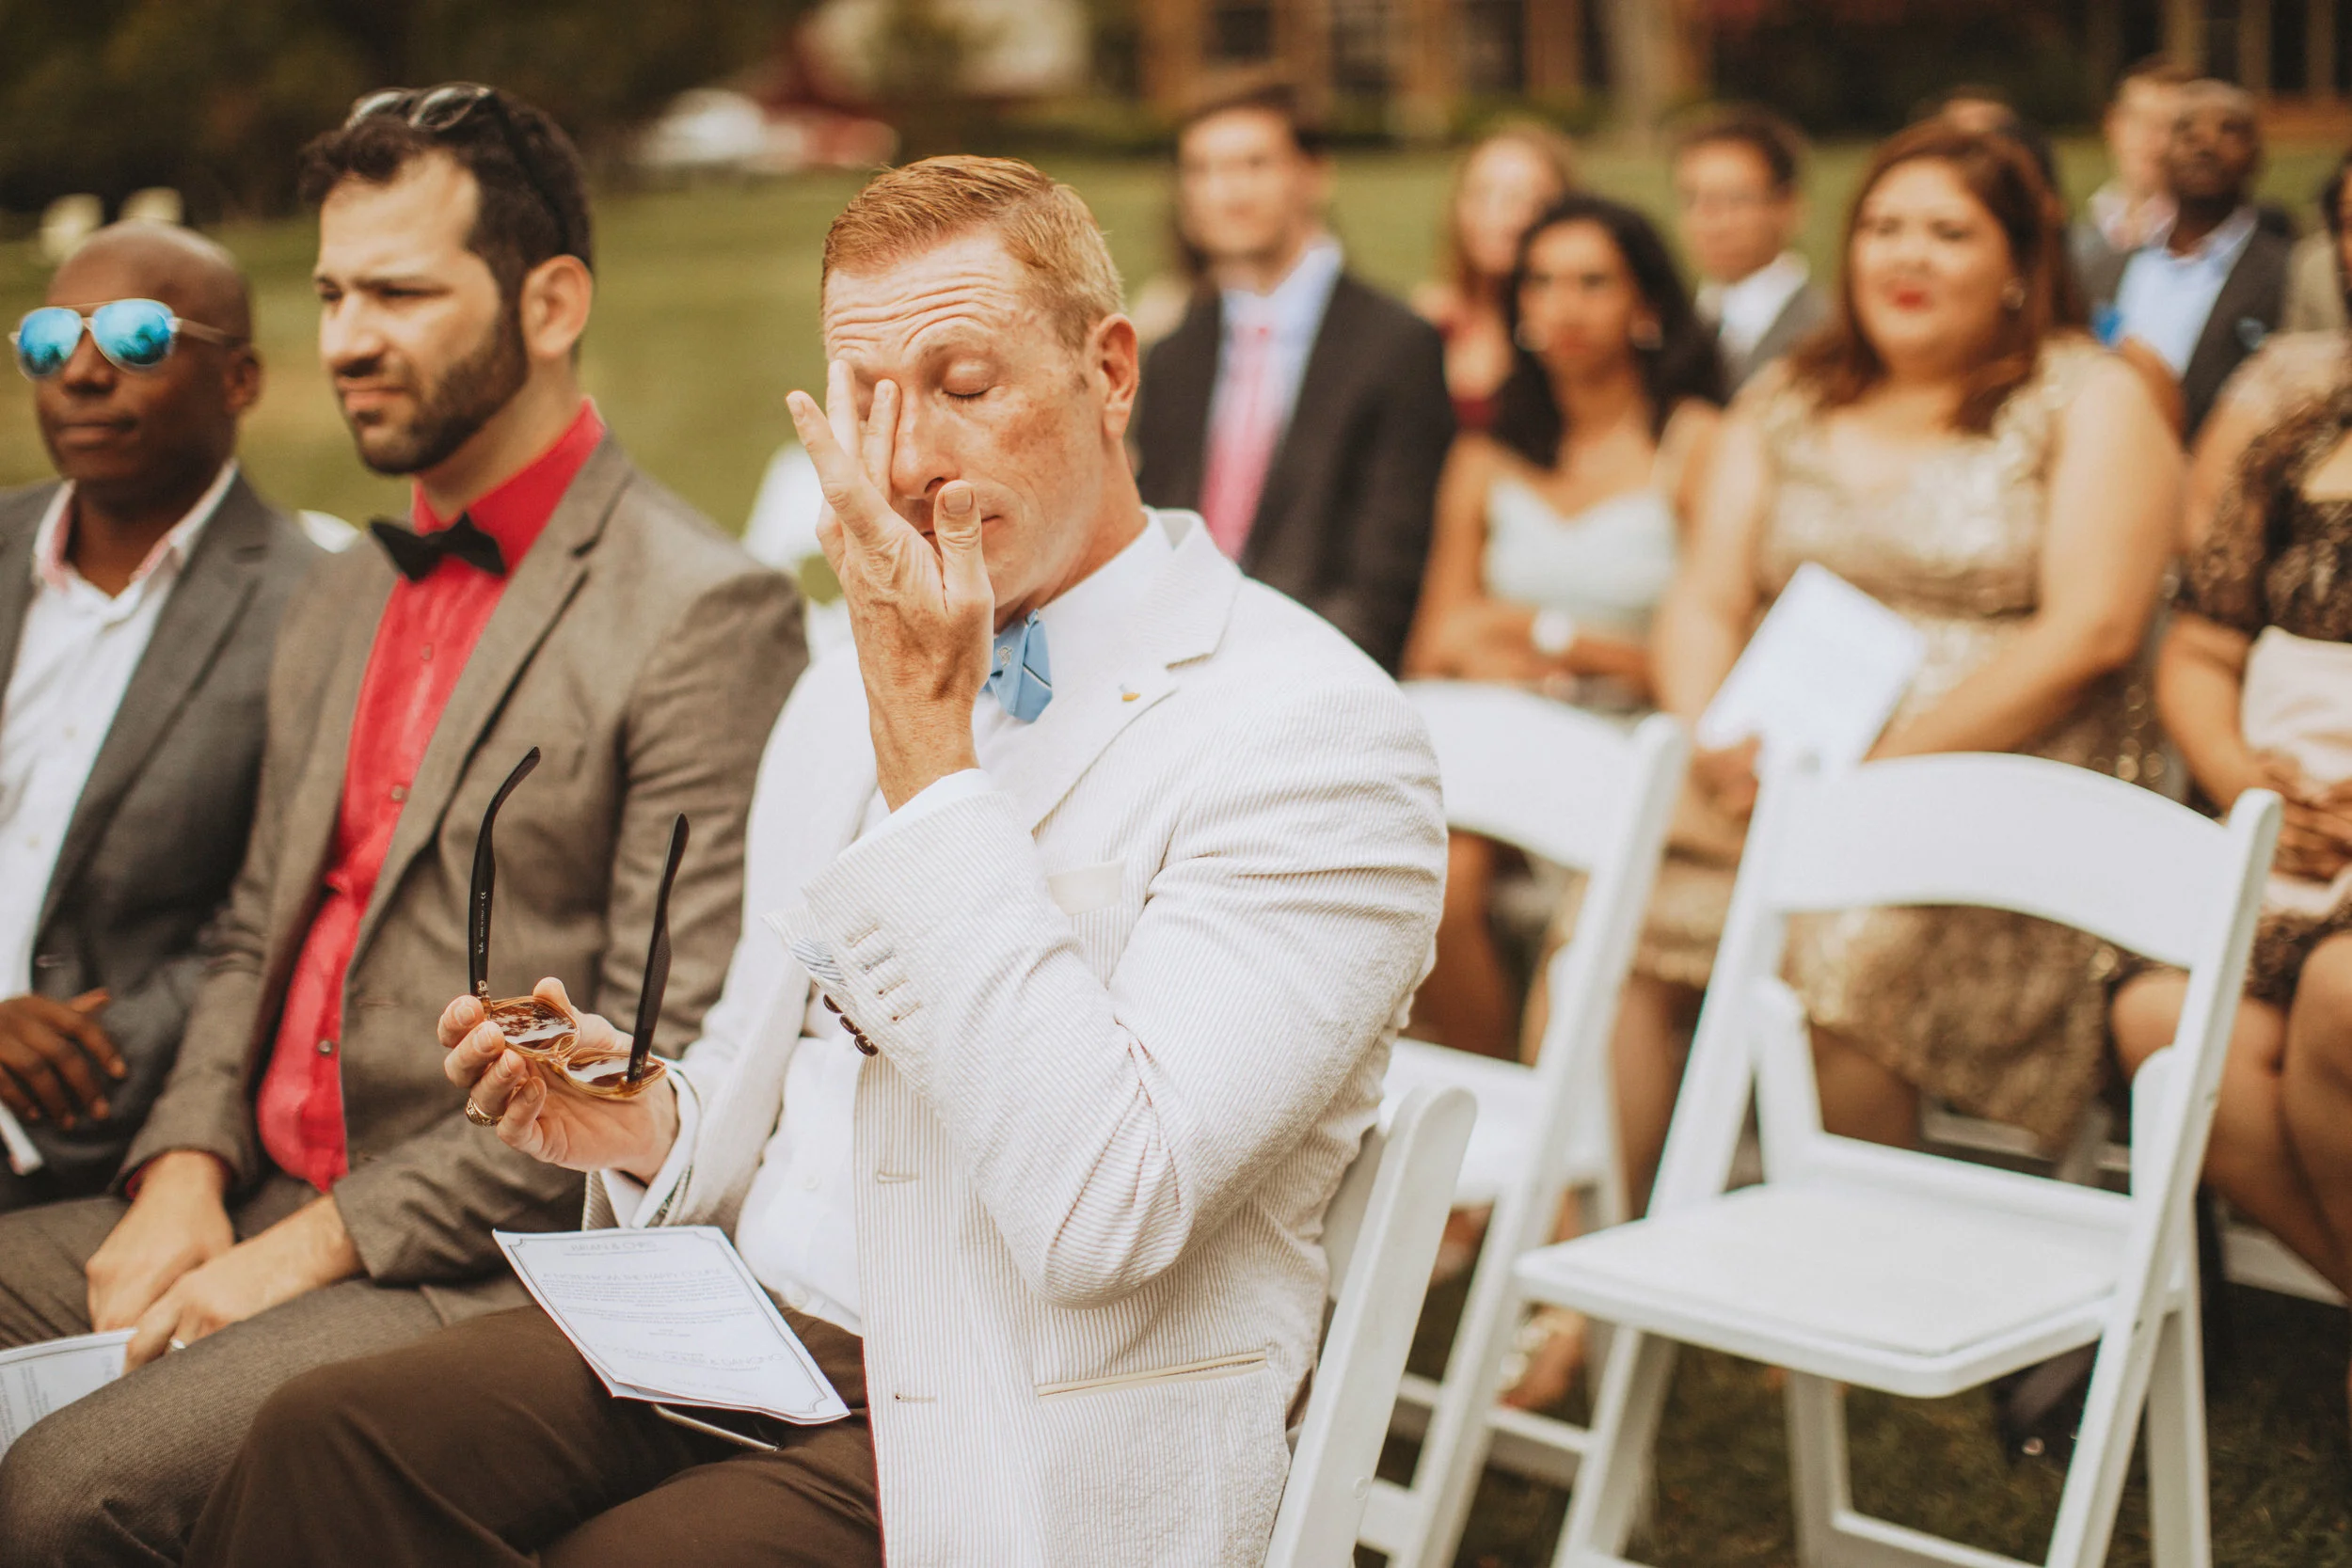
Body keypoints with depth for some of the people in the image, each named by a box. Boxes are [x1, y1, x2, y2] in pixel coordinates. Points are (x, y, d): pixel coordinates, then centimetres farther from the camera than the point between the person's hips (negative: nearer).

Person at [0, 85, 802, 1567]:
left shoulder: (705, 612, -10)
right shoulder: (346, 596, 18)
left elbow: (668, 1056, -16)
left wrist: (324, 1241, -16)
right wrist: (186, 1171, 1)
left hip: (492, 1265, -8)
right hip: (265, 1204, 8)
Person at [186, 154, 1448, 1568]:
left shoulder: (1314, 732, -12)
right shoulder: (841, 706, 14)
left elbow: (1104, 1211, -23)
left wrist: (926, 752, -20)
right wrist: (647, 1128, -2)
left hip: (1031, 1451, -6)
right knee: (327, 1442, -19)